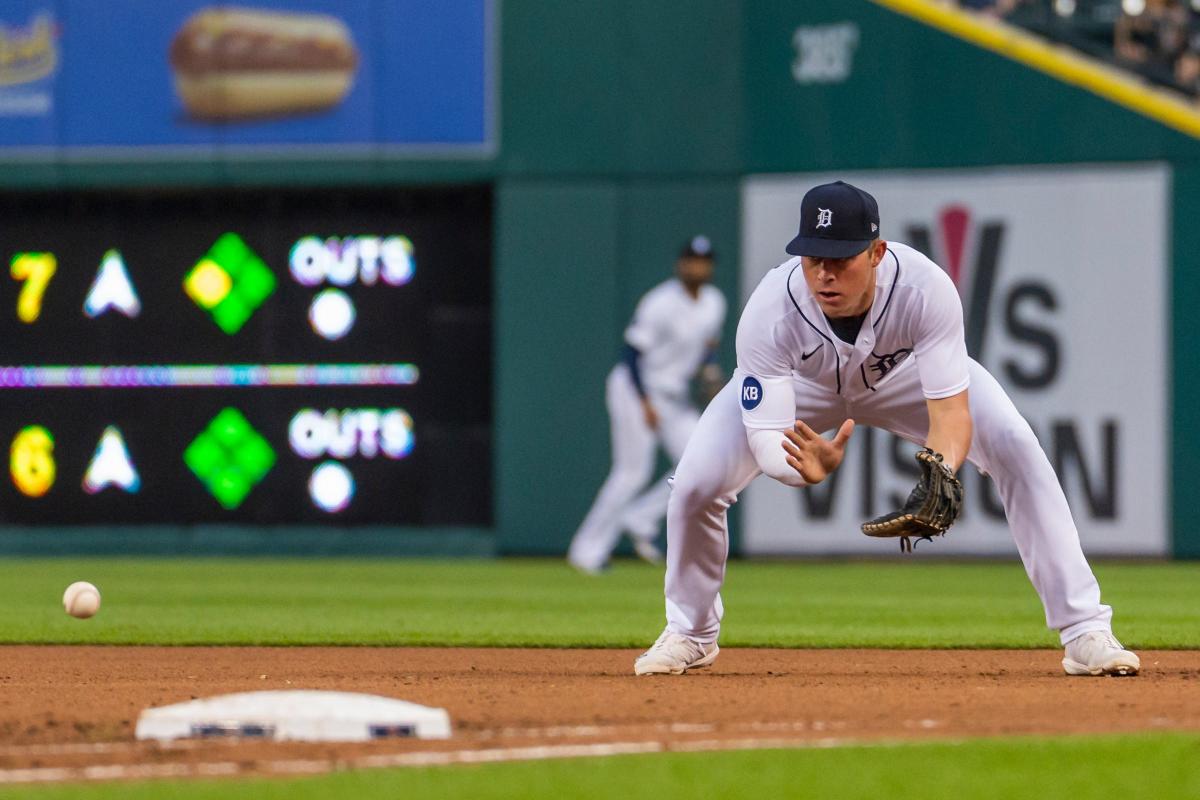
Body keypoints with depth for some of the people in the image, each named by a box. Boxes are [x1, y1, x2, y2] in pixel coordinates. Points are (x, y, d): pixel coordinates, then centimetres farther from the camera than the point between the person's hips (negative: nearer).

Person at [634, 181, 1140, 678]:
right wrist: (807, 466, -61)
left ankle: (1084, 630, -13)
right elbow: (768, 444, -38)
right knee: (697, 483, -17)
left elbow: (951, 413, -41)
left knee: (1017, 451, -21)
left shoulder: (926, 290, -40)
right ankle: (690, 634, 13)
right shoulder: (769, 313, -39)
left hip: (904, 374, 0)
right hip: (805, 386, 0)